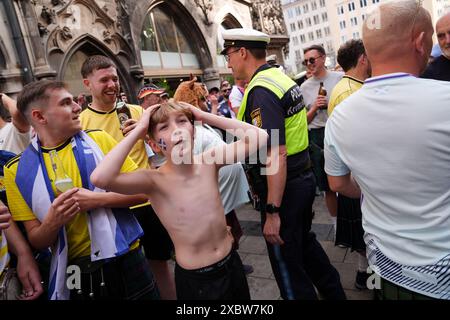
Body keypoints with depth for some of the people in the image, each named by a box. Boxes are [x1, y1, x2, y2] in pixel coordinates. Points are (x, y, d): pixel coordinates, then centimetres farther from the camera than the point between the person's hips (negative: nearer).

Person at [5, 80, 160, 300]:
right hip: (74, 276, 0)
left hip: (125, 262, 0)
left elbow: (142, 192, -5)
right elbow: (36, 240, 1)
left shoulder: (99, 140, -4)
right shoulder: (19, 170, -3)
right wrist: (52, 223, -19)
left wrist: (97, 199, -19)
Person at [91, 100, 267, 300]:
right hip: (194, 280, -4)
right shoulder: (155, 181, -19)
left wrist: (205, 116, -14)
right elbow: (100, 178, -35)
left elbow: (258, 137, -13)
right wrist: (138, 131, -25)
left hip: (232, 266, 4)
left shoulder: (209, 161, -9)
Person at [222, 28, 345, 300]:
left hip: (283, 188, -10)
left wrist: (272, 211, -25)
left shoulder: (261, 91, -20)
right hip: (304, 177, 10)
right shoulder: (282, 78, 9)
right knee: (305, 242, 28)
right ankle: (334, 293, 46)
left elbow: (276, 154, -27)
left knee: (287, 265, 9)